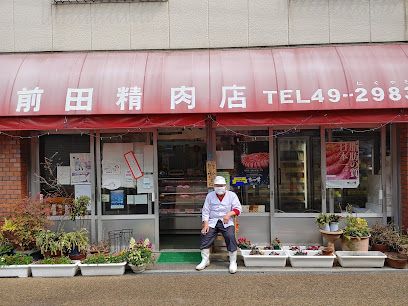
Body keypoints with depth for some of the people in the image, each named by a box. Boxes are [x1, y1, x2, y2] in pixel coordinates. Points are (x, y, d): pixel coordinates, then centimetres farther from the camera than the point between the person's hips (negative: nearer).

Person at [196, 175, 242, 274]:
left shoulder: (232, 195, 4)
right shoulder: (210, 195, 9)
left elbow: (238, 208, -3)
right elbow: (205, 211, 7)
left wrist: (229, 214, -22)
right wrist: (205, 224, -6)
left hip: (227, 222, -2)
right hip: (212, 222, 2)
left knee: (230, 237, -26)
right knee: (205, 237, -16)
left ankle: (233, 262, -9)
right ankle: (205, 260, 5)